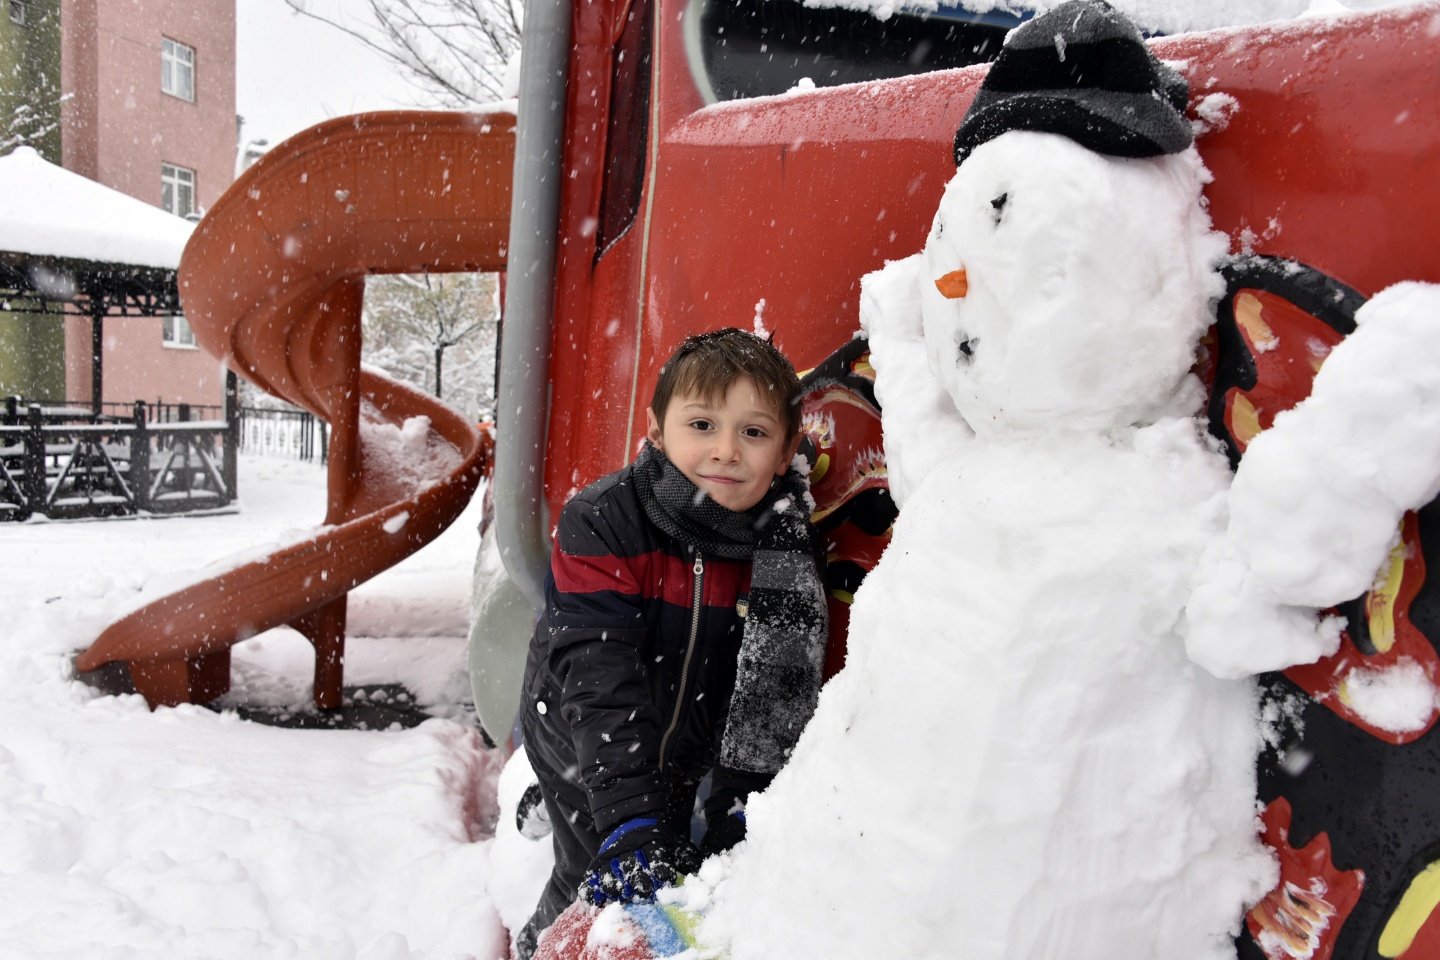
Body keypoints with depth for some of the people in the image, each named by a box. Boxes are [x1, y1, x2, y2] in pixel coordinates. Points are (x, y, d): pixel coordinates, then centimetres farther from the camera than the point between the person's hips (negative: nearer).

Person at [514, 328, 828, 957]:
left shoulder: (787, 553, -17)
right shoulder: (599, 522, -25)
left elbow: (781, 694, -12)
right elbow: (598, 675, -30)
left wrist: (740, 812, -17)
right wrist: (631, 818, -35)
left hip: (684, 761, 3)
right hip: (584, 753, -2)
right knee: (597, 886, -2)